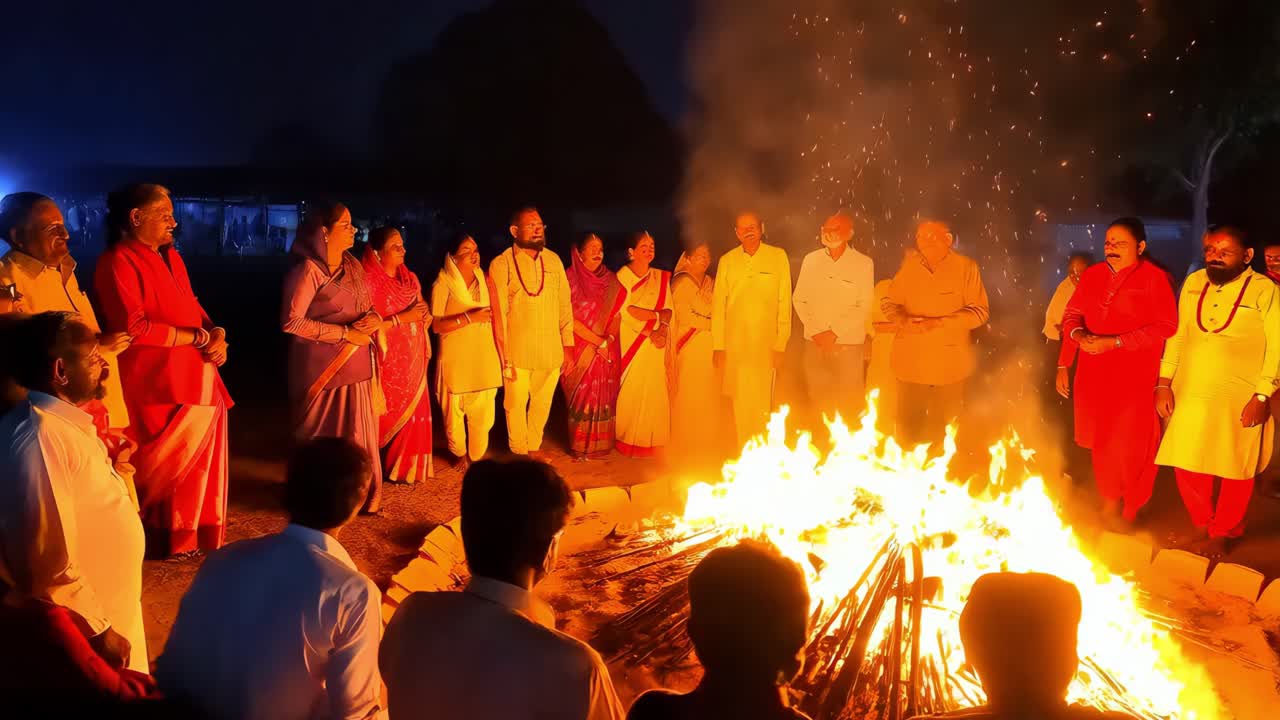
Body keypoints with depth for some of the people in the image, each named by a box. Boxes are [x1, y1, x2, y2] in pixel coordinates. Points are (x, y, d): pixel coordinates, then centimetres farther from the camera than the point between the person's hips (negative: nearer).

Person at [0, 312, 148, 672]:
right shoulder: (41, 437, -25)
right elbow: (49, 563, -27)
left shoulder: (66, 423, 6)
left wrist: (118, 467, 7)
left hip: (110, 608, 9)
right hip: (85, 627, -9)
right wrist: (100, 630, -21)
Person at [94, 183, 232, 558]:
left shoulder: (171, 257, 15)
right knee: (162, 467, 4)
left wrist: (217, 334, -2)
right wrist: (199, 337, -15)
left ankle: (197, 534, 28)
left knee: (200, 460, 14)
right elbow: (134, 327, -21)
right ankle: (167, 537, 20)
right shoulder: (117, 262, -12)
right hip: (156, 386, -8)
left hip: (196, 379, 8)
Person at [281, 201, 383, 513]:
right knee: (324, 437, 2)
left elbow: (368, 308, 18)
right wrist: (345, 333, -17)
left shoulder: (354, 266, 11)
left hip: (356, 365, 7)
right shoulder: (308, 269, -13)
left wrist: (373, 319, -7)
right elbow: (291, 321, -18)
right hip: (323, 367, -7)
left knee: (358, 434, 10)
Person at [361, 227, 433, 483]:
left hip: (412, 360, 6)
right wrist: (402, 317, -21)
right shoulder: (369, 281, -13)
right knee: (384, 418, 1)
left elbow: (425, 320, 15)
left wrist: (425, 312, -6)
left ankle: (406, 467, 22)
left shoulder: (410, 278, 9)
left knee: (412, 414, 9)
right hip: (386, 361, -6)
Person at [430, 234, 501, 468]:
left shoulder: (484, 280, 10)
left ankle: (477, 456, 20)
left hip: (484, 357, 4)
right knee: (455, 410, 6)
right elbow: (436, 325, -13)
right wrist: (469, 318, -21)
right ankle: (459, 453, 27)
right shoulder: (442, 285, -7)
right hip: (456, 359, -4)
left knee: (483, 411, 4)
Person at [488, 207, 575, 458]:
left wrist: (567, 345, 6)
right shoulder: (501, 265, -7)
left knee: (542, 404, 13)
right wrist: (504, 357, -8)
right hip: (517, 351, -3)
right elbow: (499, 313, -7)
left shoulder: (553, 261, 5)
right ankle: (519, 453, 26)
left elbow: (565, 305, 8)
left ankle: (534, 448, 32)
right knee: (516, 405, 7)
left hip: (551, 351, 3)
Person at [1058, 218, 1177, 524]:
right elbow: (1072, 314, 14)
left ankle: (1130, 512, 20)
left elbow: (1165, 326, -11)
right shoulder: (1092, 275, 9)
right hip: (1094, 374, 4)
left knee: (1132, 446, 2)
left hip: (1136, 376, -4)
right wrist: (1078, 333, -8)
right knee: (1102, 441, 10)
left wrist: (1114, 342, -17)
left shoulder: (1154, 278, -6)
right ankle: (1109, 502, 27)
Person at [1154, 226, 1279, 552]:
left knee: (1235, 473, 8)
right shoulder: (1193, 282, 6)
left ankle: (1221, 535, 28)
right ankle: (1201, 526, 33)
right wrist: (1164, 382, 4)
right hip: (1189, 396, 4)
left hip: (1239, 402, -4)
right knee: (1188, 468, 10)